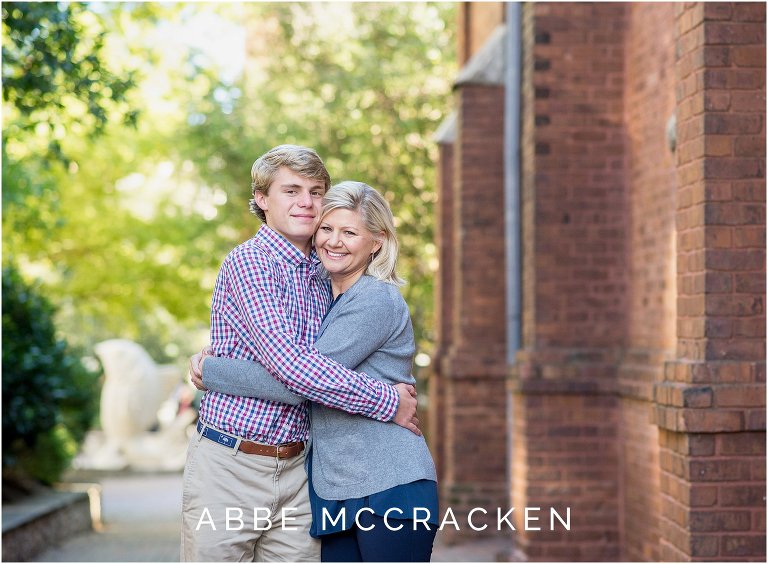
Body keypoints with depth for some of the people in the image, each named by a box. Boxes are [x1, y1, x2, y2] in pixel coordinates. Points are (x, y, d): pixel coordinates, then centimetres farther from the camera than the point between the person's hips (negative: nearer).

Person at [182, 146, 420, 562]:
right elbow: (288, 363, -22)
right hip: (228, 465, -6)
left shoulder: (322, 279, 14)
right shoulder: (248, 261, -10)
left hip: (295, 470, 6)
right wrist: (386, 401, -16)